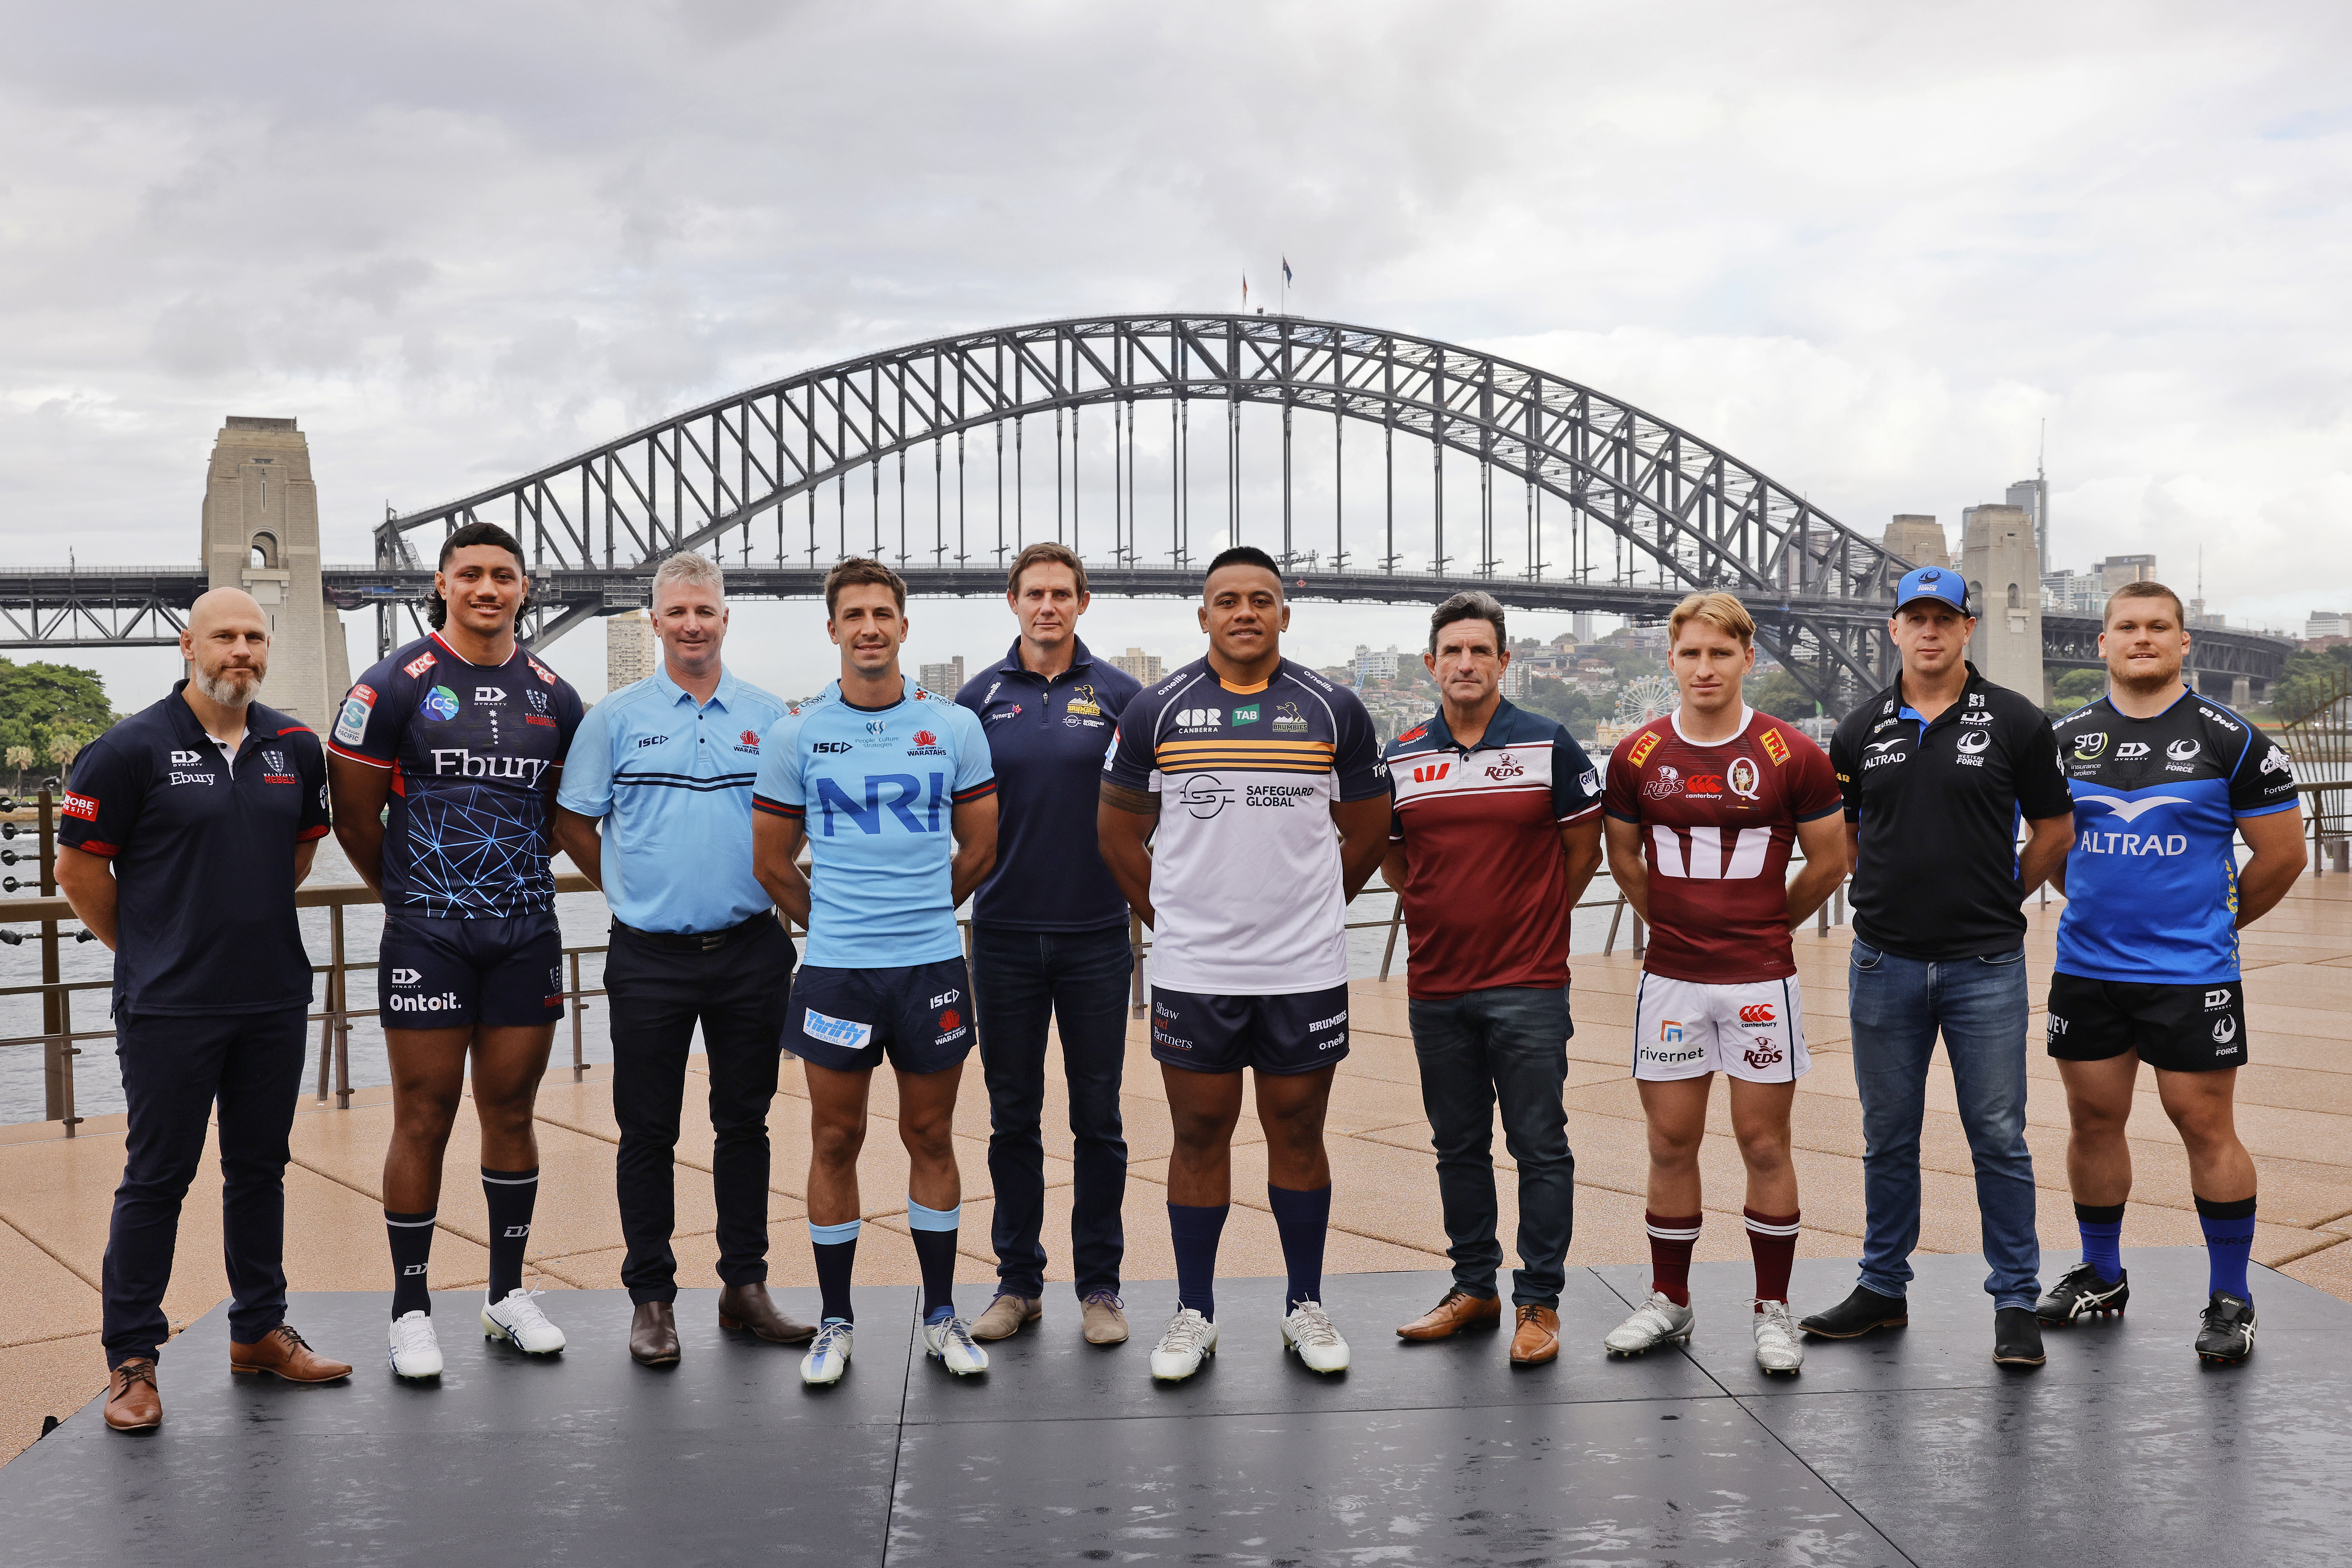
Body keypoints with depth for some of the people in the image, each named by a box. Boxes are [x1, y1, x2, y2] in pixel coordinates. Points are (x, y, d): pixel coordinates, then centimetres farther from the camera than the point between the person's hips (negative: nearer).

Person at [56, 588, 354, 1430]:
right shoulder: (132, 747, -9)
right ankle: (131, 1358, 12)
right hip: (169, 1008, -5)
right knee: (157, 1178, 1)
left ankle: (260, 1329, 27)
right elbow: (79, 866, -3)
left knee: (260, 1168, 14)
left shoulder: (295, 748, 6)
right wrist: (148, 947, 5)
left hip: (275, 1000, 5)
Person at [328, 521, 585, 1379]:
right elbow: (354, 816, 1)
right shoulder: (396, 686, -4)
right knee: (424, 1120, 1)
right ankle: (411, 1309, 12)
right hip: (428, 940, -3)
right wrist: (412, 894, 11)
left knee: (511, 1111, 10)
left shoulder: (554, 697, 9)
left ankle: (508, 1292, 23)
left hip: (527, 933, 4)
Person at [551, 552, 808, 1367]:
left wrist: (759, 887, 6)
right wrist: (636, 890, 5)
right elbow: (573, 823, 7)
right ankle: (651, 1297, 14)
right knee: (647, 1131, 4)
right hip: (650, 957, -1)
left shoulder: (770, 717, 5)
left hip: (750, 953, 1)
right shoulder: (615, 718, 2)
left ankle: (745, 1285, 20)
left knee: (745, 1123, 10)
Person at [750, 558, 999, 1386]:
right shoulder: (795, 733, 0)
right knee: (835, 1141, 6)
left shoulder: (954, 726, 2)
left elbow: (980, 847, 10)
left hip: (933, 964, 1)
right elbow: (772, 860, 8)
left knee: (931, 1138, 9)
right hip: (835, 969, 0)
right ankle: (836, 1323, 19)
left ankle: (942, 1316, 21)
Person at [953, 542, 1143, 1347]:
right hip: (1006, 935, 1)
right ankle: (1018, 1281, 21)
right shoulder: (980, 697, 4)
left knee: (1097, 1119, 6)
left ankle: (1100, 1286, 17)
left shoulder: (1118, 694, 1)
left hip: (1096, 934, -1)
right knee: (1013, 1118, 9)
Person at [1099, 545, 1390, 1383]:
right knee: (1200, 1135, 7)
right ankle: (1194, 1314, 18)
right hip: (1192, 970, 0)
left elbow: (1367, 832, 12)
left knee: (1298, 1132, 9)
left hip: (1306, 969, 0)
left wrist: (1309, 907, 12)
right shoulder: (1156, 711, 1)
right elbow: (1120, 832, 10)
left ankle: (1306, 1307, 22)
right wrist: (1169, 919, 8)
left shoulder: (1335, 710, 2)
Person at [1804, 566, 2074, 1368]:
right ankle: (1883, 1288, 23)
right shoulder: (1861, 729, 5)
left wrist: (1998, 899, 7)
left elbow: (2054, 829, 6)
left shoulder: (2016, 721, -2)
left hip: (1985, 964, -2)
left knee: (1999, 1136, 2)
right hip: (1885, 962, 3)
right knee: (1888, 1137, 11)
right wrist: (1897, 891, 10)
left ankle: (2016, 1302, 13)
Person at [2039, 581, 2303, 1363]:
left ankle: (2230, 1299, 12)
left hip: (2192, 975, -4)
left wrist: (2216, 922, 8)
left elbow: (2283, 854, 1)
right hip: (2086, 968, 4)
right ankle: (2100, 1275, 27)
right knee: (2092, 1121, 11)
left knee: (2206, 1127, 0)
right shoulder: (2065, 739, 6)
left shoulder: (2231, 740, -4)